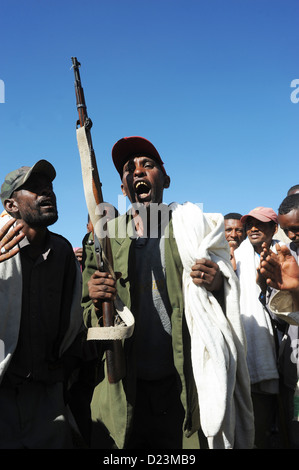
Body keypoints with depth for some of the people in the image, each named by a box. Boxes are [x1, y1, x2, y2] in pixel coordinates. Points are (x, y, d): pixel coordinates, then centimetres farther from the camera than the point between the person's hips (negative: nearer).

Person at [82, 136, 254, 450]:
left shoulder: (193, 230, 3)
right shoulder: (105, 239, 6)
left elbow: (227, 310, 7)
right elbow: (87, 319, 8)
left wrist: (217, 285, -15)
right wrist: (96, 303, -15)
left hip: (184, 391, -1)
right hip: (121, 393, 1)